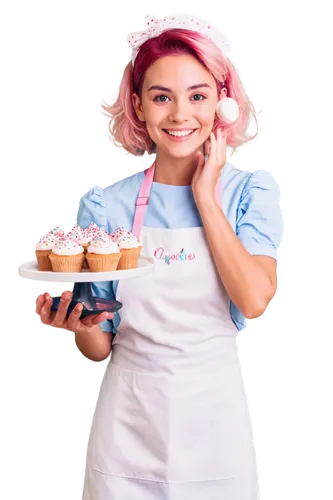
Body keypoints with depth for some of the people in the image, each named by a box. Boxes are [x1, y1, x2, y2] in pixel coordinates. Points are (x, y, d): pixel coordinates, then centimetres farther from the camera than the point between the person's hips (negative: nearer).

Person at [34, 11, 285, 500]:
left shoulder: (250, 190, -3)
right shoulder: (105, 204, -4)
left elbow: (255, 300, -19)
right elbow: (101, 348, -1)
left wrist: (205, 195, -13)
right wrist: (79, 327, -22)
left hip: (216, 422, 0)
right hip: (127, 428, 0)